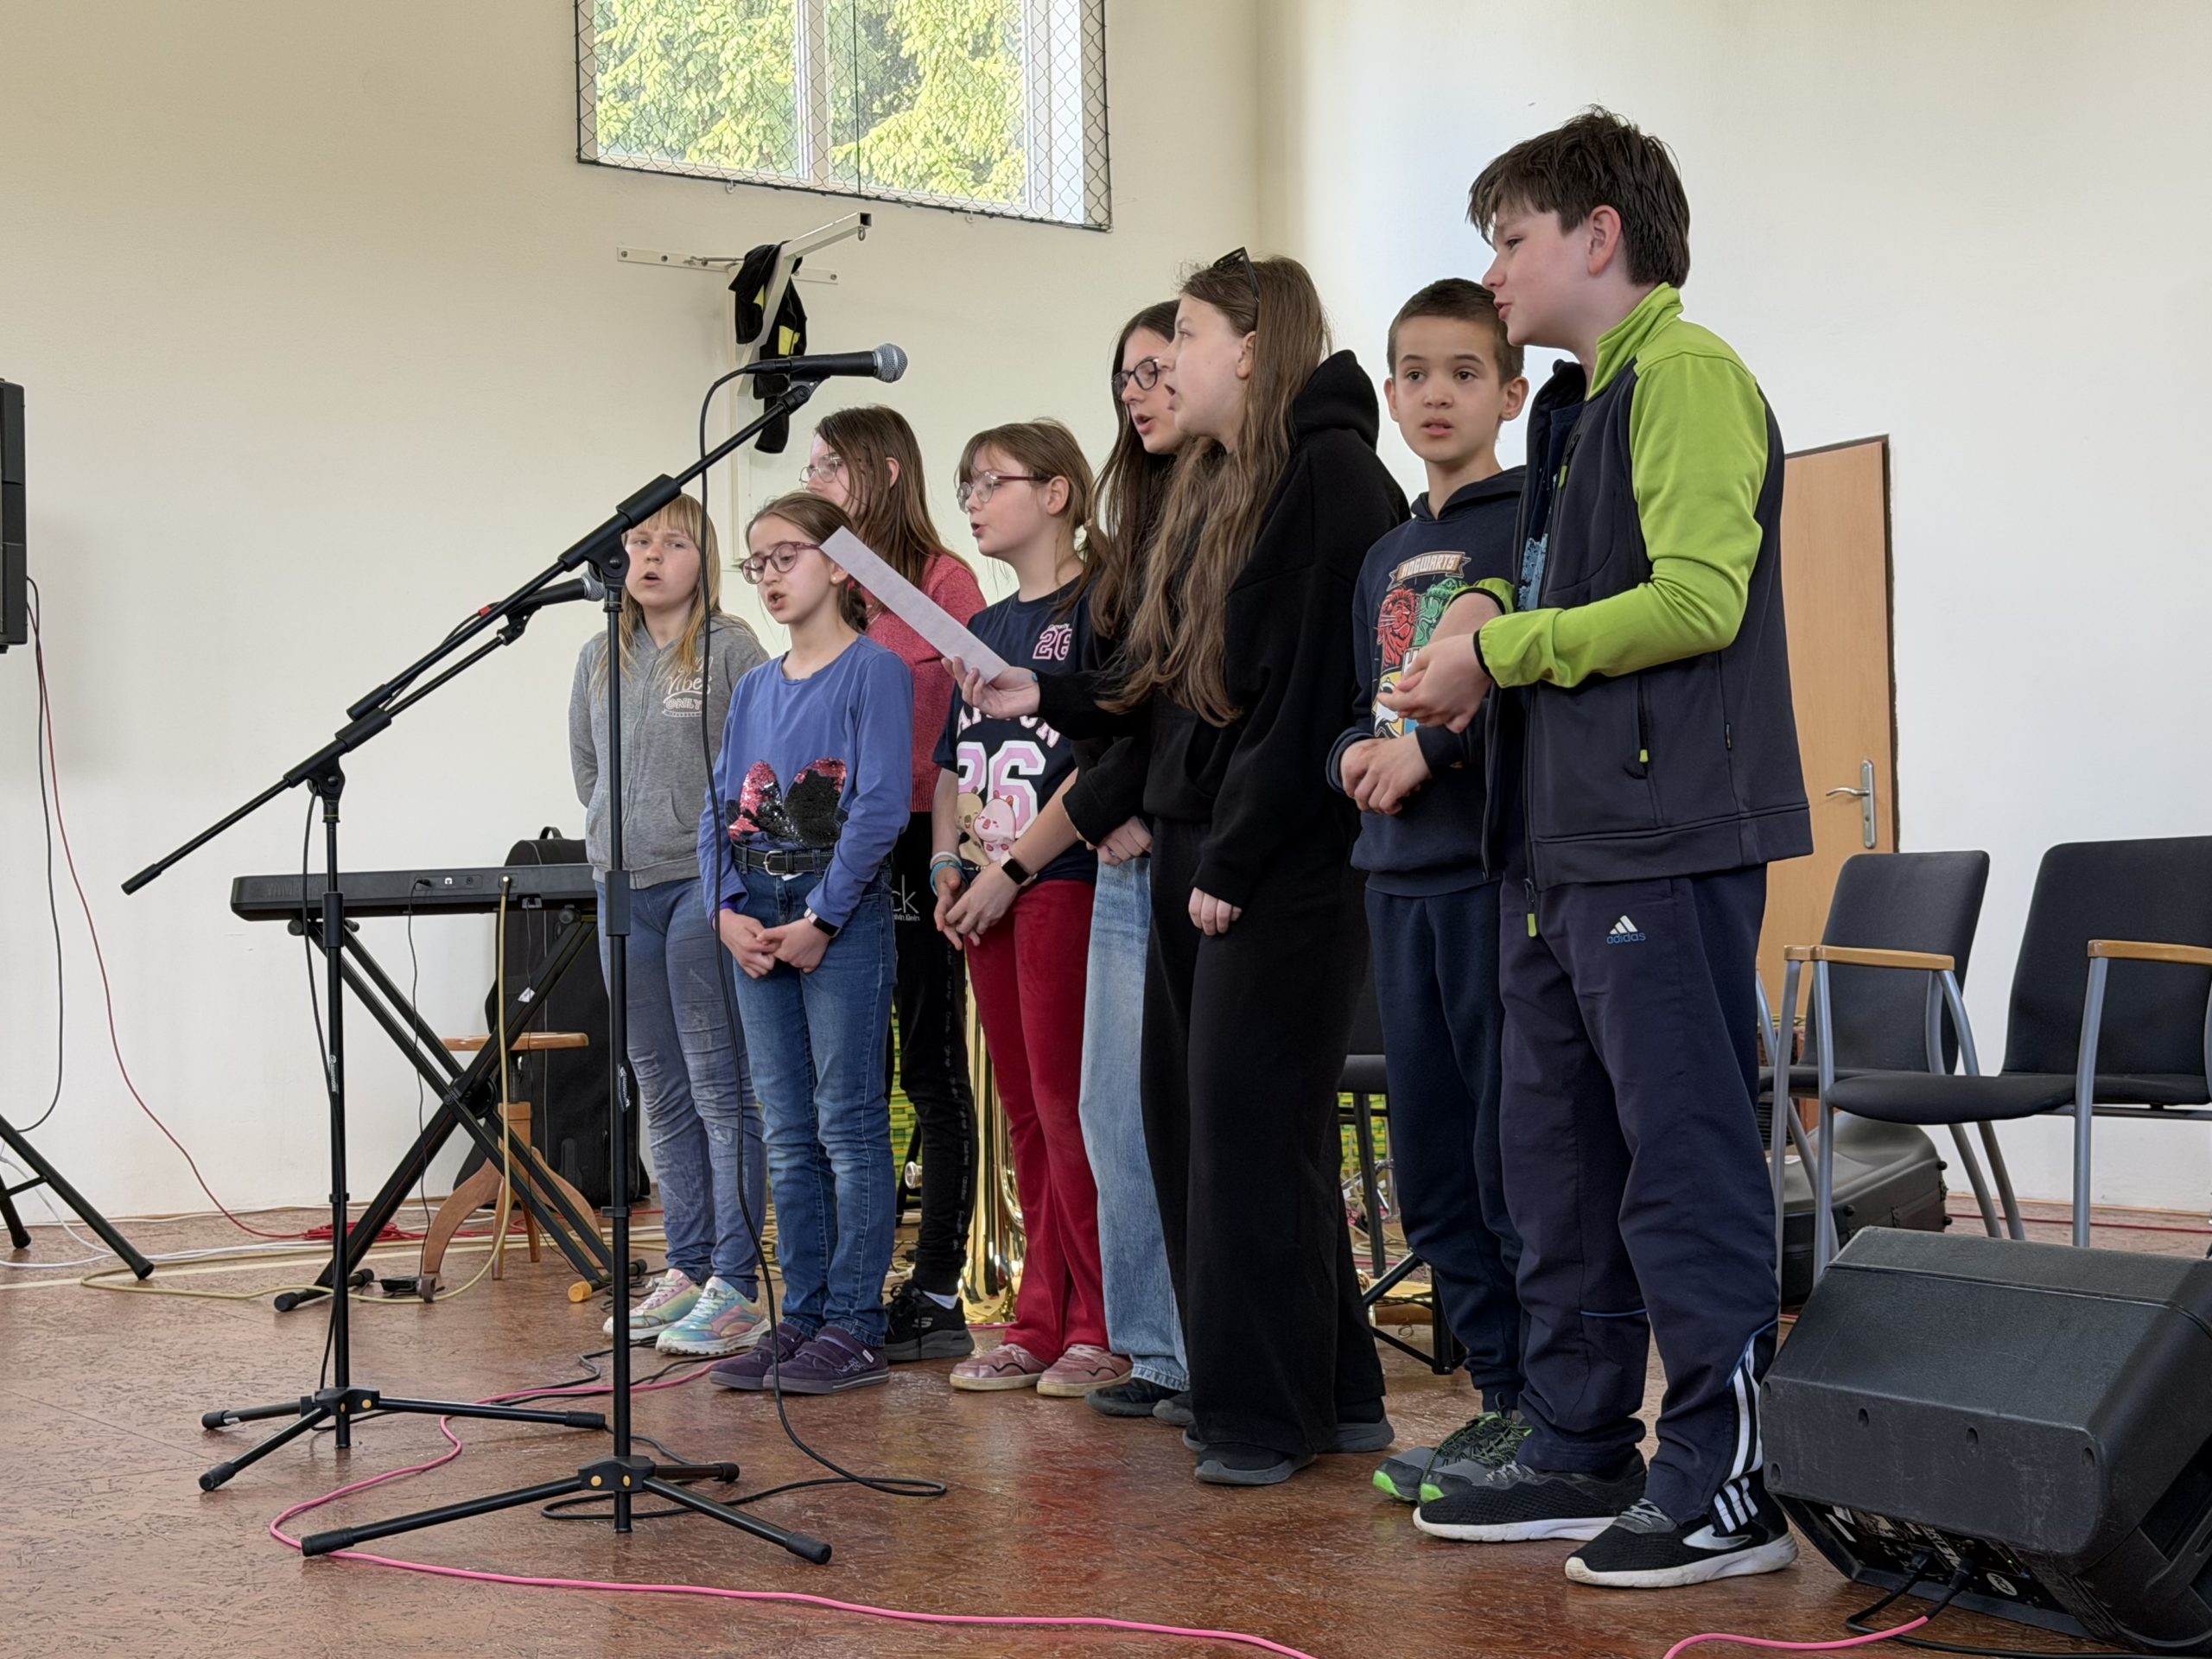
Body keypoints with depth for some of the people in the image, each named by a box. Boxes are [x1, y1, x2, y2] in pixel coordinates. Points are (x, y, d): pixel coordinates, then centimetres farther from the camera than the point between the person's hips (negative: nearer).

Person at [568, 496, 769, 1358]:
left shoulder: (734, 650, -4)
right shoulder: (598, 660, 13)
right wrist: (617, 843, 14)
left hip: (706, 886, -6)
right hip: (624, 891, 6)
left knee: (722, 1091, -5)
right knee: (661, 1093, 11)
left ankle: (735, 1285, -3)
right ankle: (686, 1270, 19)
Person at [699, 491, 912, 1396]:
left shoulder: (874, 670, -5)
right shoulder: (754, 688, 15)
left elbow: (882, 805, -13)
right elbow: (719, 810, 13)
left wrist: (819, 919, -15)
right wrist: (730, 910, -3)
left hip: (843, 923, -7)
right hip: (759, 929, 7)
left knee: (849, 1126, -3)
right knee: (789, 1137, 10)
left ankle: (854, 1327, 1)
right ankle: (801, 1318, 16)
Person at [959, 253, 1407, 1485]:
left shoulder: (1329, 474, -10)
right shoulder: (1216, 488, 20)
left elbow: (1314, 689, -18)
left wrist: (1235, 859, -19)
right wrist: (1047, 696, 13)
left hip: (1284, 864, -9)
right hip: (1195, 852, 9)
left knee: (1250, 1127, -6)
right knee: (1191, 1119, 10)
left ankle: (1276, 1413, 3)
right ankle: (1256, 1383, 21)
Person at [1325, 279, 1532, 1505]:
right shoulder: (1385, 559, 19)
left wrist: (1433, 748, -15)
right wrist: (1358, 754, 1)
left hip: (1503, 871, -8)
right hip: (1401, 879, 8)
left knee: (1515, 1153, -6)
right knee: (1431, 1162, 10)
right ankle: (1498, 1393, 20)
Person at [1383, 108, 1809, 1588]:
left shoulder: (1688, 377, -9)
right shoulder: (1584, 405, 21)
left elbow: (1696, 599, -20)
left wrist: (1501, 650, -13)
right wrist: (1499, 627, 4)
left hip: (1669, 842, -10)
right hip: (1566, 843, 10)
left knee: (1685, 1153, -7)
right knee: (1559, 1149, 13)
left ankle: (1729, 1477, 0)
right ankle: (1582, 1451, 22)